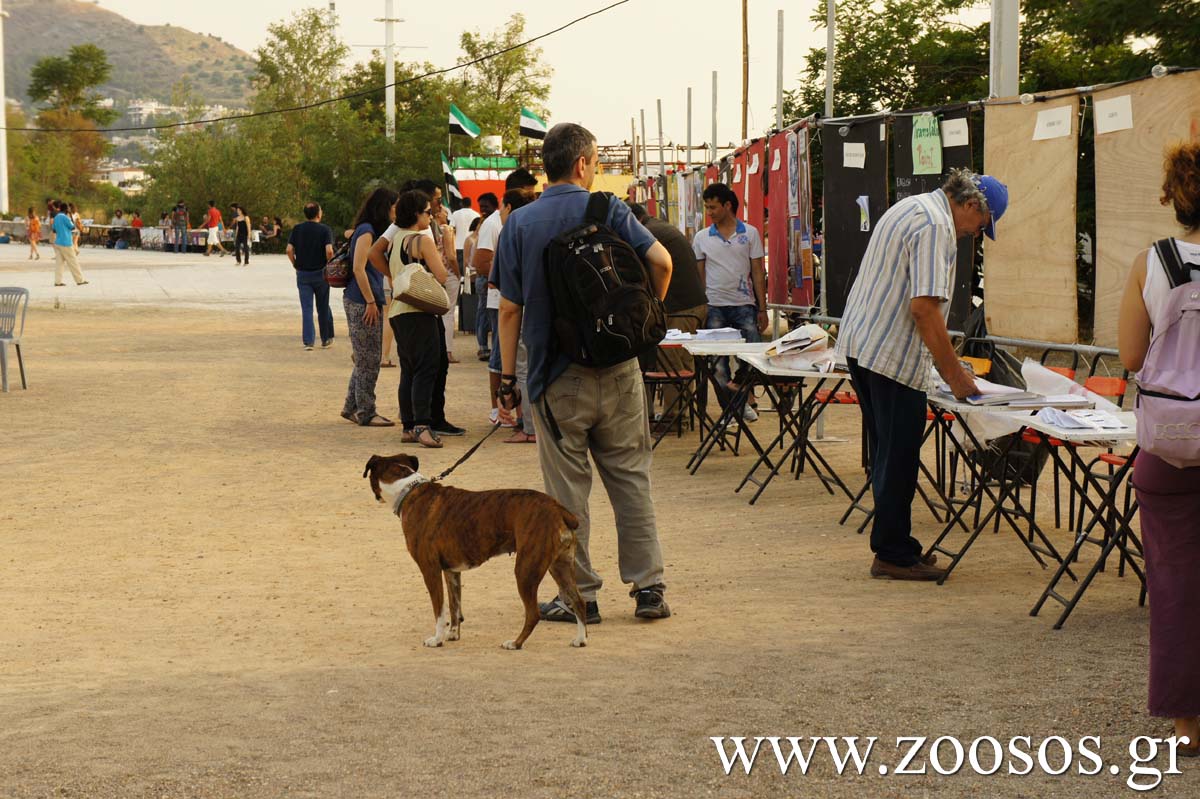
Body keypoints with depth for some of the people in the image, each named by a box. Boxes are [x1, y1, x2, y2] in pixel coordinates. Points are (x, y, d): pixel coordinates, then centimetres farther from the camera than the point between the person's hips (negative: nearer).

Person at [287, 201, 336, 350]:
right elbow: (329, 251, -19)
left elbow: (289, 250, -6)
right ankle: (326, 339, 21)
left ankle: (308, 342, -4)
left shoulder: (297, 229, 0)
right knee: (323, 308, 12)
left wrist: (295, 265, 7)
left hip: (302, 274, 2)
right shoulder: (325, 230, -9)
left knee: (306, 309, 3)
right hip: (320, 273, -2)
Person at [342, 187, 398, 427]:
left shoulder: (375, 232, 18)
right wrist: (371, 301, -18)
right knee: (368, 360, -5)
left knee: (366, 360, 14)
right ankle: (366, 413, 1)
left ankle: (352, 408, 22)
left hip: (370, 302, 10)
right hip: (361, 302, -10)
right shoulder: (366, 231, -12)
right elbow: (358, 268, -18)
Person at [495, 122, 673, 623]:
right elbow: (661, 261, -14)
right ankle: (648, 587, 10)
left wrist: (508, 380, 2)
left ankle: (580, 595, 9)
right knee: (631, 478, 10)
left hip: (557, 378, -1)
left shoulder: (520, 224, -1)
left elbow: (510, 309, -3)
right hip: (618, 372, 1)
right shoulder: (609, 211, -1)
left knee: (568, 489, 5)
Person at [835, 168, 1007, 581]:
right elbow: (924, 307, -22)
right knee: (899, 458, -3)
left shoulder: (911, 208, 19)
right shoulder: (936, 226, -14)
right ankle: (895, 555, 2)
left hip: (859, 343, 10)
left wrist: (950, 365, 24)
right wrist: (955, 375, -17)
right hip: (892, 354, -10)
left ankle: (892, 546, 22)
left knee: (888, 453, 16)